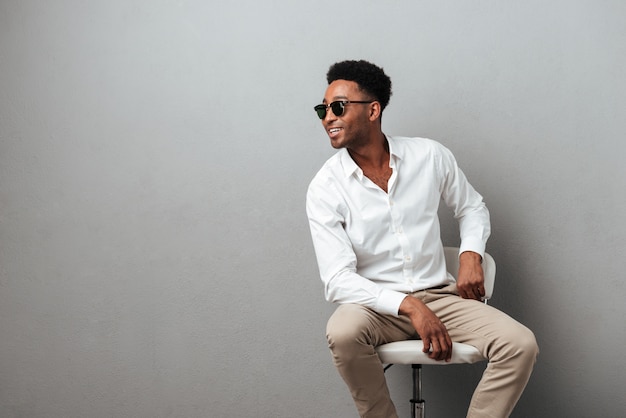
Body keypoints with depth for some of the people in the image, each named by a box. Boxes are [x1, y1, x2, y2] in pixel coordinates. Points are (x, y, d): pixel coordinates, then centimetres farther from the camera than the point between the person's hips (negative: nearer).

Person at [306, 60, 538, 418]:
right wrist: (408, 305, -26)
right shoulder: (325, 189, -9)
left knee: (521, 345, -20)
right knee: (343, 332, -36)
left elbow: (472, 207, 16)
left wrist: (471, 255, -4)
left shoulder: (429, 155, -1)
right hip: (377, 304, -2)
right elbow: (338, 281, -15)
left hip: (440, 295, 2)